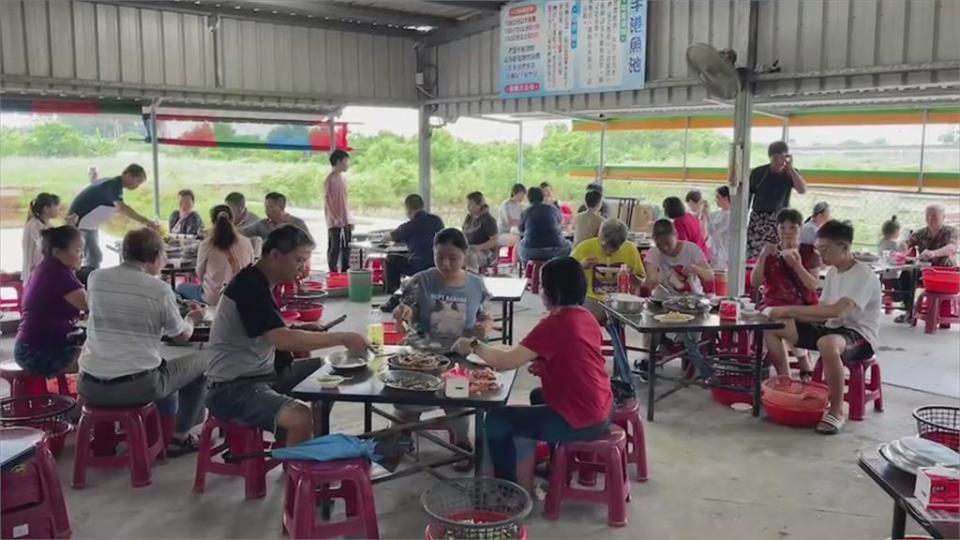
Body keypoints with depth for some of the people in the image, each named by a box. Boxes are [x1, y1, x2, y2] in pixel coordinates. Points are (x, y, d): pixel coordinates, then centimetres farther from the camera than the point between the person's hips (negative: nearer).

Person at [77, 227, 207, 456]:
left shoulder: (96, 278, 2)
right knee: (200, 362, 19)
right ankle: (179, 437, 26)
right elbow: (182, 336, 6)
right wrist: (192, 318, 29)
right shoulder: (160, 290, -9)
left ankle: (167, 431, 42)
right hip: (135, 387, -6)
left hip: (89, 386, 6)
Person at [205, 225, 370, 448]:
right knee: (301, 418, -32)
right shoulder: (248, 287, -21)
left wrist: (304, 330, 2)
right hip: (233, 388, -10)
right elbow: (283, 340, -32)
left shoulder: (259, 282, 10)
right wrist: (343, 338, -28)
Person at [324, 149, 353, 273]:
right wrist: (335, 218, -21)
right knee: (334, 248, -2)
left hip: (346, 221, 8)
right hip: (335, 222, -8)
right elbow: (327, 200, -15)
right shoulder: (330, 179, -11)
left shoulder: (343, 178, 13)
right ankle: (333, 272, 4)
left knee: (346, 248, 10)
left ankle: (345, 271, 18)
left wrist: (350, 218, 15)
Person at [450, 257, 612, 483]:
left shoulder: (554, 323, -21)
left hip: (579, 422, -9)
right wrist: (545, 366, 6)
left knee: (496, 420, 1)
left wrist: (474, 345, -5)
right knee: (538, 396, 35)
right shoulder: (587, 317, 4)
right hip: (601, 411, 9)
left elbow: (505, 361, -21)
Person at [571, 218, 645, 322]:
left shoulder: (630, 249, -1)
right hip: (591, 300, -2)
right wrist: (580, 267, -21)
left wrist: (632, 276, -11)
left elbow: (640, 285, 10)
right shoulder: (585, 248, -8)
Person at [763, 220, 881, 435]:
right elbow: (822, 312, 9)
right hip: (832, 329, 9)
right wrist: (789, 314, -8)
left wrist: (790, 309, -30)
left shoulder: (864, 276, -17)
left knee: (828, 344, -44)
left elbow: (836, 311, -31)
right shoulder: (832, 272, 9)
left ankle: (837, 411, -24)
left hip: (859, 336, -8)